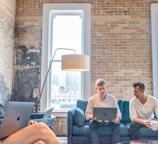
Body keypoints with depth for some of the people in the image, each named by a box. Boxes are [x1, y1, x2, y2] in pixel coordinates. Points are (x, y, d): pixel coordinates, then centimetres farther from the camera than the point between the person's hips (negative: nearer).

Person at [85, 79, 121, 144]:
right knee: (91, 124, -32)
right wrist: (92, 117, -26)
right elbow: (87, 114, -2)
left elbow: (118, 113, 1)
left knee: (116, 124, -30)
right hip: (97, 121, 0)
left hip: (109, 122, 1)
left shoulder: (113, 99, -2)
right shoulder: (92, 99, -4)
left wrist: (117, 118, -24)